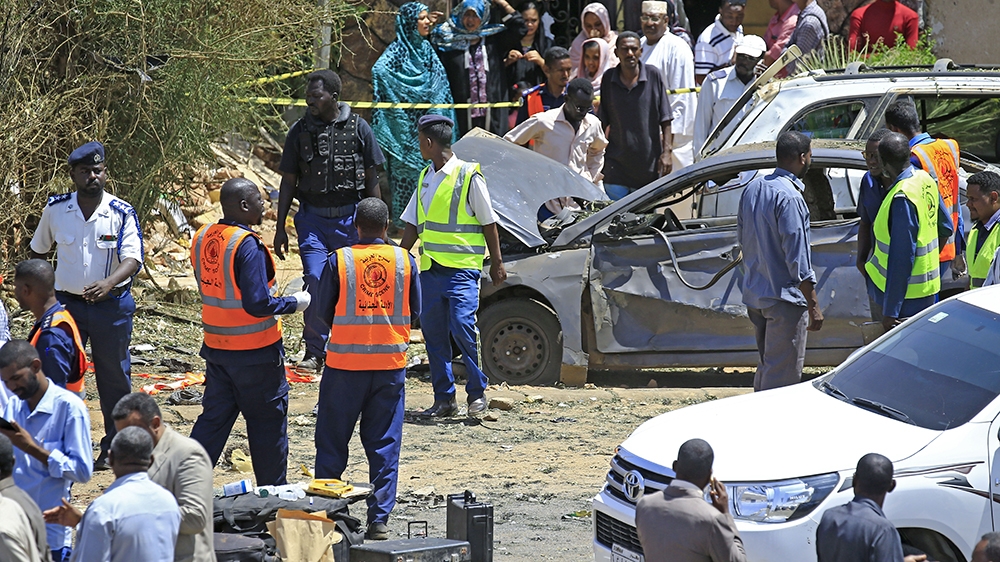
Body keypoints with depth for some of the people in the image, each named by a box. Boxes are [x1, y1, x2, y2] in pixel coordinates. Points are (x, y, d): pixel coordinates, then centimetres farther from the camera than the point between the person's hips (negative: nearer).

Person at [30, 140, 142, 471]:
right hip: (67, 304, 2)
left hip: (111, 305, -2)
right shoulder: (56, 210, -1)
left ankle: (113, 449, 19)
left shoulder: (122, 214, -9)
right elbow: (38, 250, 16)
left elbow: (133, 259, -19)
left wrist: (109, 283, -38)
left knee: (114, 378, 6)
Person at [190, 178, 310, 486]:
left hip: (216, 346, 7)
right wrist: (295, 303, -9)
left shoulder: (202, 238, 3)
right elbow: (258, 304, -25)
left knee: (214, 417, 13)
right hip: (255, 352, -7)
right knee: (268, 421, 7)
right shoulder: (247, 246, -21)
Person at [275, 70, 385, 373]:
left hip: (350, 218, 0)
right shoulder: (300, 131, 3)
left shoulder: (357, 128, 0)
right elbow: (288, 182, 8)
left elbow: (372, 179, 6)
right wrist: (280, 227, 6)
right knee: (315, 280, -12)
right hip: (312, 218, 0)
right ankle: (314, 351, -6)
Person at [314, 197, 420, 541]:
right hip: (391, 362, 1)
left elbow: (324, 313, 1)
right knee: (384, 445, 6)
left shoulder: (339, 261, -6)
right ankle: (379, 519, 3)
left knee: (332, 442, 9)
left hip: (346, 361, -1)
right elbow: (415, 311, 7)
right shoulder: (405, 261, -2)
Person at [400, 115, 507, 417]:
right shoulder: (426, 178, 14)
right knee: (433, 331, 4)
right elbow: (413, 224, 21)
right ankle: (444, 398, 10)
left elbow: (488, 222, -2)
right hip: (430, 267, 7)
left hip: (462, 266, -7)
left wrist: (497, 263, -2)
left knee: (463, 326, -14)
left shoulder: (468, 175, -6)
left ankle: (477, 392, 0)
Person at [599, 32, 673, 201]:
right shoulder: (608, 79, 3)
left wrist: (666, 152, -5)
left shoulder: (654, 76, -1)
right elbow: (602, 122, 11)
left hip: (649, 162, -1)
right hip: (617, 164, 1)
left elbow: (665, 120, 1)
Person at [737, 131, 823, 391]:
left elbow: (741, 238, 17)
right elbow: (798, 259, -20)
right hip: (784, 299, -9)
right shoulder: (789, 197, -19)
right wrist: (814, 306, -15)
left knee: (767, 368, 18)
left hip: (754, 294, 9)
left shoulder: (752, 189, 7)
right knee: (783, 376, -4)